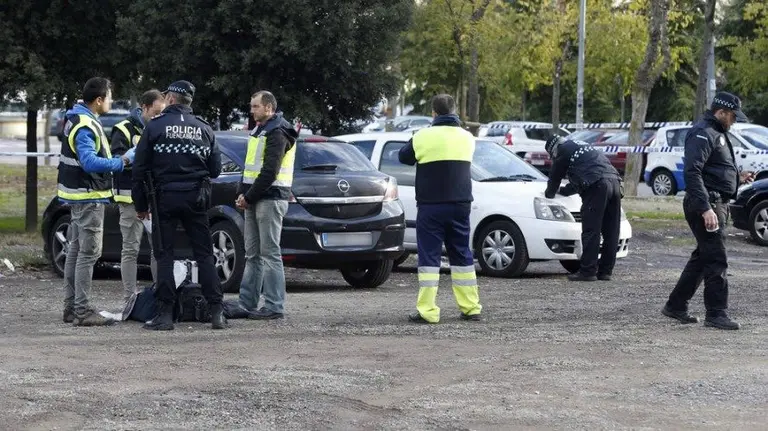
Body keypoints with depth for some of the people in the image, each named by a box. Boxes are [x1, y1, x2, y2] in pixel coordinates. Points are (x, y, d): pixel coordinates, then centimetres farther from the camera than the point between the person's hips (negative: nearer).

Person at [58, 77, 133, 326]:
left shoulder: (76, 119, 12)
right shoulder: (85, 127, -20)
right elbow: (90, 162, -31)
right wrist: (121, 162, -25)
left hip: (79, 197, 11)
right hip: (89, 197, -11)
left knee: (76, 250, 14)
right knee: (88, 253, -9)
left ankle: (71, 307, 20)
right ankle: (82, 311, -9)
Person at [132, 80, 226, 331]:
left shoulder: (155, 126, -4)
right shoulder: (204, 129, 5)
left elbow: (140, 169, -4)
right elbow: (216, 169, 8)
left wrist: (141, 205, 4)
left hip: (165, 197, -3)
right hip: (196, 198, 3)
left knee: (164, 256, 3)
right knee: (204, 254, 8)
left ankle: (165, 314, -1)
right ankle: (217, 312, 3)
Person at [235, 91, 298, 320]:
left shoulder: (277, 134, -12)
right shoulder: (259, 132, 19)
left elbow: (269, 172, -19)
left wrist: (249, 197, -15)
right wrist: (242, 194, 7)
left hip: (270, 200, -10)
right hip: (254, 200, 10)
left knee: (270, 253, -8)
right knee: (252, 254, 11)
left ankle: (274, 306, -7)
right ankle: (247, 302, 15)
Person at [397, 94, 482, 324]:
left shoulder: (423, 137, -9)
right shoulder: (467, 138, 3)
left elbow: (404, 157, 6)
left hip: (431, 206, -4)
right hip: (460, 204, 4)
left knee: (429, 256, -2)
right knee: (462, 254, 14)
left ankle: (427, 311, -8)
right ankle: (471, 307, 15)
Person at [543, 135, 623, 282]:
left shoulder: (564, 150, 10)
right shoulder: (583, 146, 37)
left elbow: (555, 175, 17)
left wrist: (549, 193, 35)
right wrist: (562, 190, 55)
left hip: (597, 186, -8)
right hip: (615, 182, 8)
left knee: (591, 231, -7)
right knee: (610, 232, 9)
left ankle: (587, 271, -9)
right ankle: (605, 271, 12)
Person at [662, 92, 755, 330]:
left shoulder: (717, 134, 21)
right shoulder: (703, 133, -13)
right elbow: (692, 172, -23)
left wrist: (738, 177, 16)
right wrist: (705, 209, -28)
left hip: (717, 204, 11)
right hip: (708, 205, -11)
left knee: (703, 257, 15)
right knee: (716, 259, -10)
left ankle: (676, 305, 22)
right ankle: (716, 313, -7)